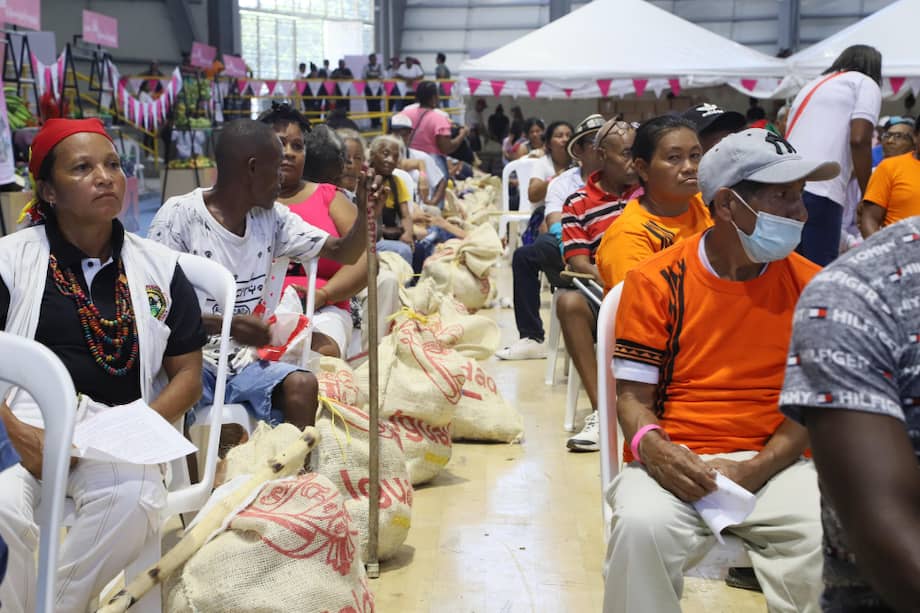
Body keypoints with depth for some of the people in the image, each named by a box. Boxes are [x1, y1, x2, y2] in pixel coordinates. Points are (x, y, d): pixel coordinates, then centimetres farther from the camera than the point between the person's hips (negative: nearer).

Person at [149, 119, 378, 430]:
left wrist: (365, 212, -13)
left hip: (244, 360, 5)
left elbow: (343, 253, 8)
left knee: (302, 385, -23)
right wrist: (226, 324, -24)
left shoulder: (271, 216, 8)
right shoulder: (179, 216, -10)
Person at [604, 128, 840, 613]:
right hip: (677, 461, -1)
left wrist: (755, 471, -14)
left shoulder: (808, 286, 4)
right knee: (642, 525, -33)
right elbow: (633, 395, 0)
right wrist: (652, 447, -23)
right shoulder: (656, 281, -1)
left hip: (773, 464, 1)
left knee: (828, 532, -30)